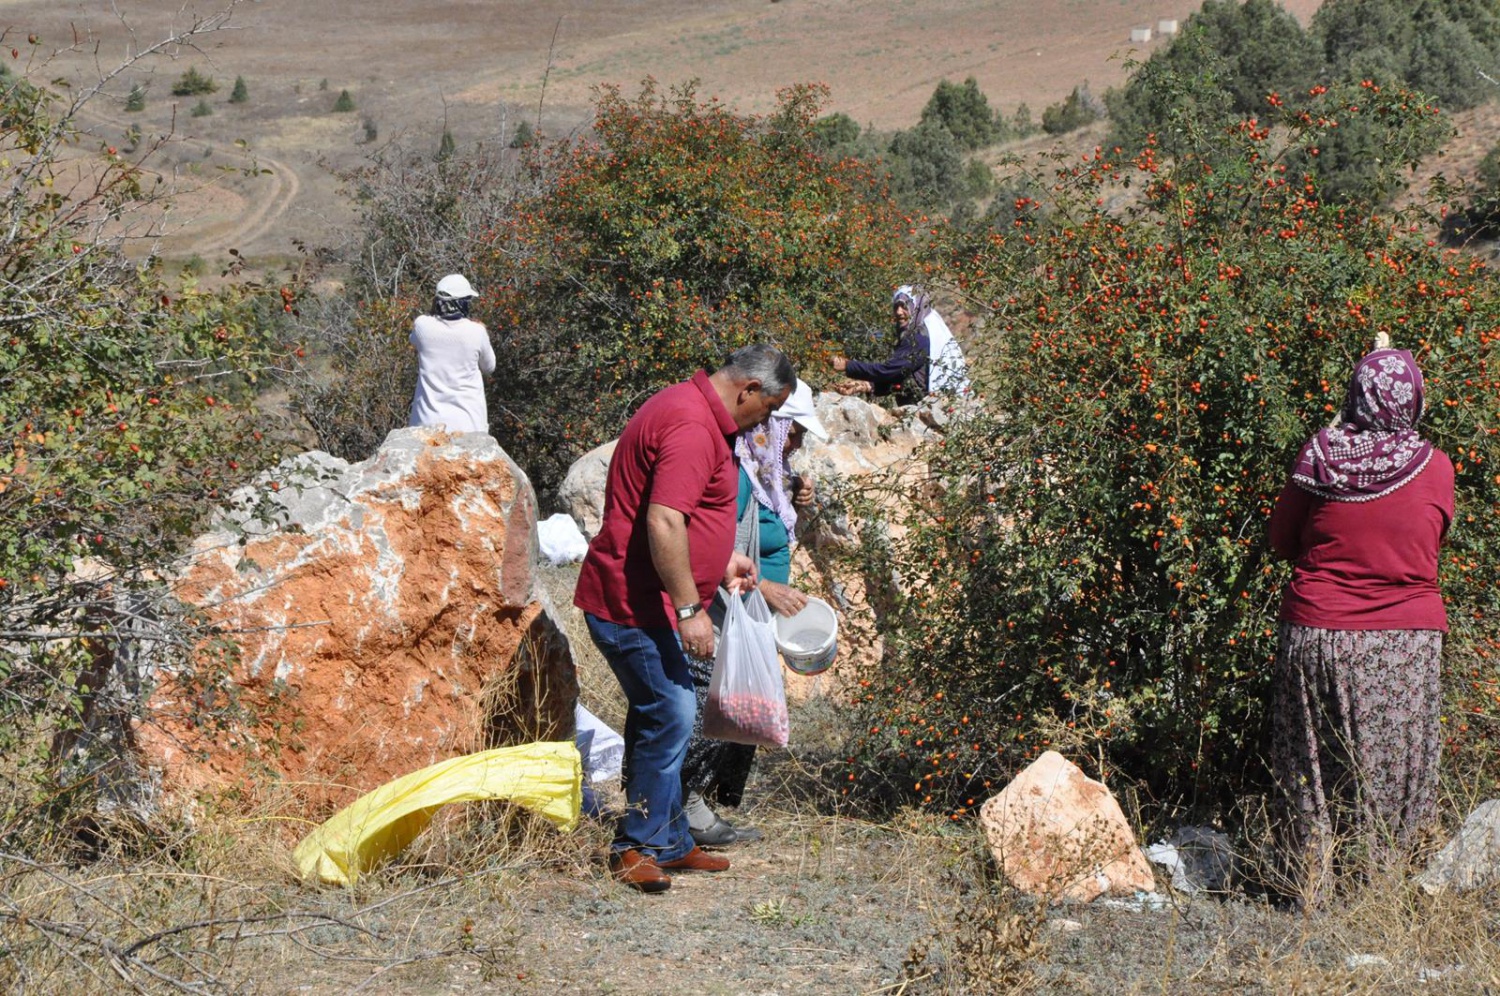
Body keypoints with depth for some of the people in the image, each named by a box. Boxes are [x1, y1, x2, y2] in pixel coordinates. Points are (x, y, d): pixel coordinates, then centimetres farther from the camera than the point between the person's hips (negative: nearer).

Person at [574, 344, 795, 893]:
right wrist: (689, 609, -26)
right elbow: (663, 524, -28)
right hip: (635, 606, -11)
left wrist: (724, 556, 29)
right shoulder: (692, 427, -20)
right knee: (670, 719, -8)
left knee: (662, 719, 15)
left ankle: (670, 844, 23)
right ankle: (637, 847, 1)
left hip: (641, 603, 11)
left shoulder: (691, 409, 15)